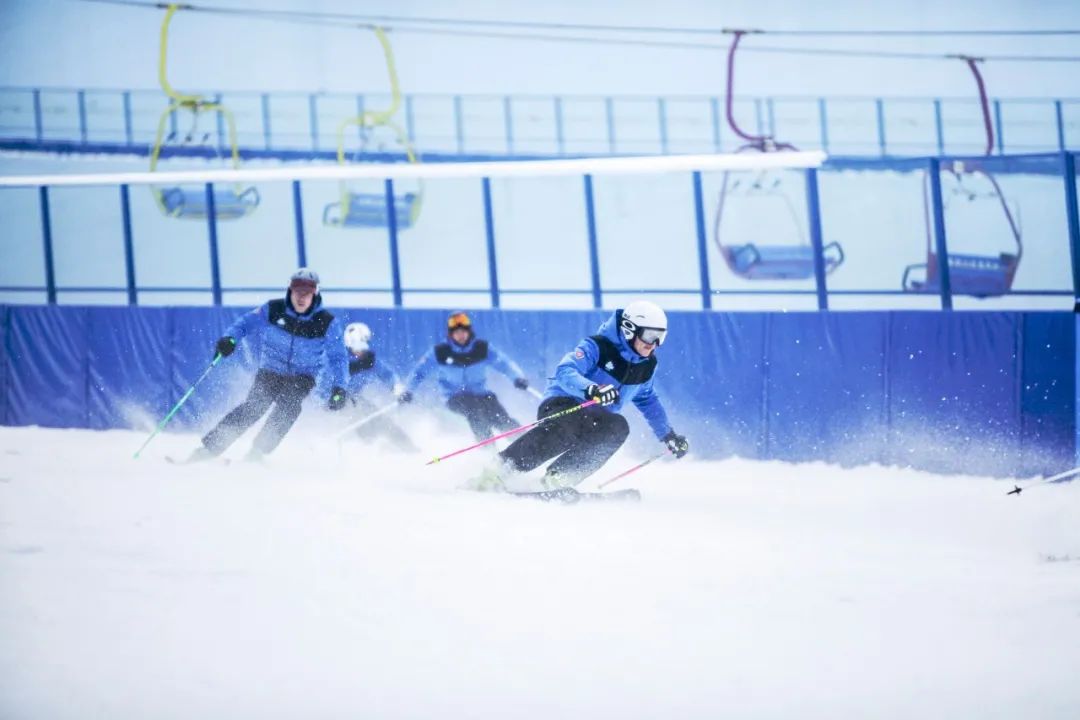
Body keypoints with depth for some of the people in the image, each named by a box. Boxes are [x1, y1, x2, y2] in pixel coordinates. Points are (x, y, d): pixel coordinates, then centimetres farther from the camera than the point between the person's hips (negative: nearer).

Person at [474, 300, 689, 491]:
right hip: (562, 405, -7)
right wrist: (591, 390, -44)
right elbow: (565, 371, -26)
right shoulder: (597, 347, -12)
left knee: (618, 427, -28)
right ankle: (500, 469, -43)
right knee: (563, 429, -41)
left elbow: (648, 401, 29)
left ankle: (557, 479, -28)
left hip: (593, 422, 7)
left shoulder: (645, 366, 11)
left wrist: (669, 435, 29)